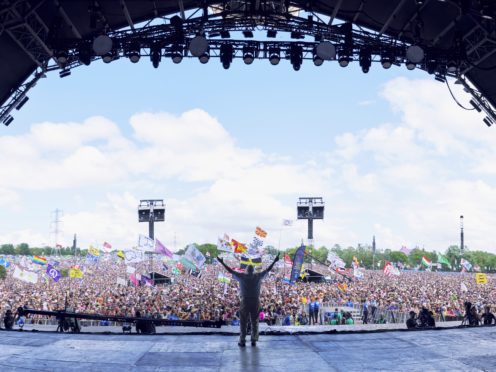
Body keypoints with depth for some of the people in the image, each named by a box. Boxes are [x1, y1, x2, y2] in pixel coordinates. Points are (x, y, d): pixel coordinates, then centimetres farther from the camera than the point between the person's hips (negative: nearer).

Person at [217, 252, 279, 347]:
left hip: (245, 301, -1)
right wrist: (274, 261, 17)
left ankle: (242, 341, 7)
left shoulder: (242, 276, -4)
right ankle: (254, 340, 12)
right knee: (255, 322, 10)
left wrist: (222, 262, 7)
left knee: (243, 322, 5)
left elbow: (230, 271, 0)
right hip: (256, 302, 1)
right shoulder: (258, 276, -1)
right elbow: (268, 270, 7)